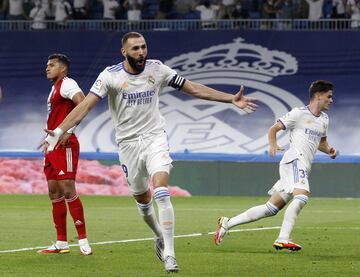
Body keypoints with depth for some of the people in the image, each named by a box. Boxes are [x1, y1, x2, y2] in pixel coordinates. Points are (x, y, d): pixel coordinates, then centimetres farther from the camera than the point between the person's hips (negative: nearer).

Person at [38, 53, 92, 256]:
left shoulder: (67, 84, -10)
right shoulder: (55, 88, 21)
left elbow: (83, 103, -26)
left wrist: (67, 131, -28)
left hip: (65, 146, -10)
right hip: (53, 147, 10)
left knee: (68, 190, -14)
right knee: (54, 193, 9)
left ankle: (83, 241, -12)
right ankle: (62, 243, 13)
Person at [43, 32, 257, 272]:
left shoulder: (157, 69, -3)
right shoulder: (111, 75, -10)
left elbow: (193, 88, 3)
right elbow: (86, 105, -16)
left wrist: (232, 99, 1)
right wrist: (58, 131, -28)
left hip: (155, 138, 0)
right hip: (128, 143, 0)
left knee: (161, 193, -20)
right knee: (142, 199, 11)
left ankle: (169, 253, -19)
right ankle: (160, 237, 40)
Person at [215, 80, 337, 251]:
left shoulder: (324, 119, 21)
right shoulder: (298, 114, -3)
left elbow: (321, 143, 33)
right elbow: (274, 129, 1)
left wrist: (329, 150, 11)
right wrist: (273, 145, -18)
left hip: (303, 168, 8)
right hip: (294, 161, -8)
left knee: (271, 208, 5)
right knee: (301, 196, -31)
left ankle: (227, 223, 12)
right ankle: (283, 239, -36)